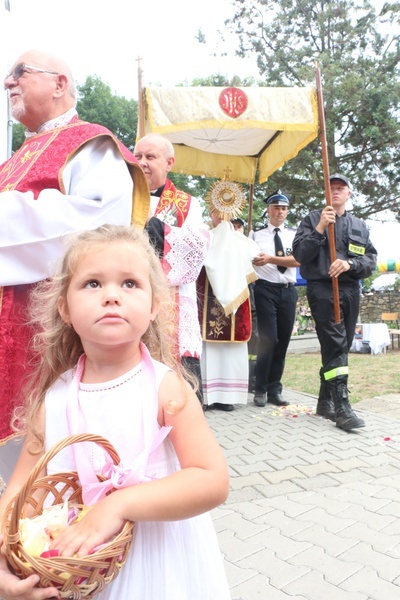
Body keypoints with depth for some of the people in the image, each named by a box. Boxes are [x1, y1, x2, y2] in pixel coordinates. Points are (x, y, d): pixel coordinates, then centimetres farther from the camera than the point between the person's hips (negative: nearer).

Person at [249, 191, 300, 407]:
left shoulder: (293, 235, 11)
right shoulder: (256, 235, 5)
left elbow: (298, 260, -6)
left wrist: (270, 259, -17)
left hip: (288, 291, 4)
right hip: (266, 289, -4)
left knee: (283, 341, 6)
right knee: (268, 339, -9)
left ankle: (275, 390, 17)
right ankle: (261, 390, 4)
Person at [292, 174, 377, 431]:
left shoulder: (360, 225, 18)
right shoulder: (313, 219, 9)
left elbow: (371, 260, 9)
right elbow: (299, 253, -2)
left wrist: (349, 263, -10)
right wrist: (320, 229, -12)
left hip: (350, 290, 5)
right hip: (322, 288, -4)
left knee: (341, 347, 7)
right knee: (335, 345, -14)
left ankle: (325, 401, 18)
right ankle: (341, 406, -13)